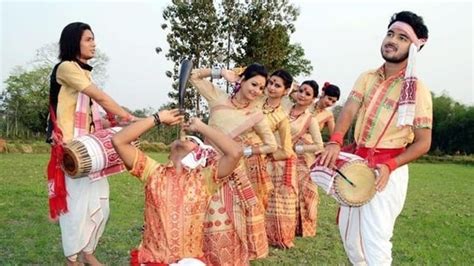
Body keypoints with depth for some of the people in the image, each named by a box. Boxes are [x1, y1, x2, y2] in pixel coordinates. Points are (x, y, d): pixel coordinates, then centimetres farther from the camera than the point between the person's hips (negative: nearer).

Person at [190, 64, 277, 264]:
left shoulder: (256, 114, -2)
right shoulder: (218, 98, -1)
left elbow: (272, 146, 3)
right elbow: (195, 76, 7)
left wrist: (245, 151, -5)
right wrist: (221, 72, -4)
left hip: (234, 172, 0)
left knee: (232, 221, 7)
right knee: (212, 219, 2)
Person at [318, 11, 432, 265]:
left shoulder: (417, 91, -9)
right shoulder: (367, 78, 5)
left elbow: (423, 143, -8)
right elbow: (349, 111, -8)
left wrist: (390, 166, -23)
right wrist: (335, 141, -27)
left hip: (389, 169, -6)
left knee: (375, 241, -6)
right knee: (348, 230, 19)